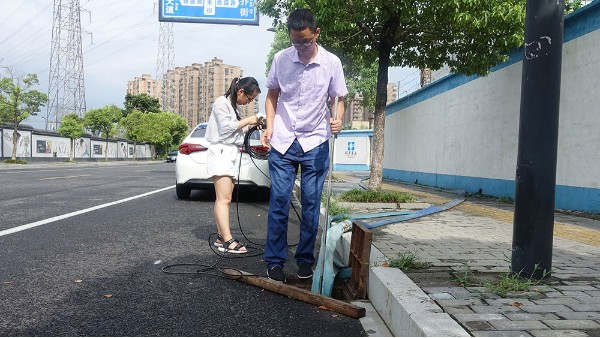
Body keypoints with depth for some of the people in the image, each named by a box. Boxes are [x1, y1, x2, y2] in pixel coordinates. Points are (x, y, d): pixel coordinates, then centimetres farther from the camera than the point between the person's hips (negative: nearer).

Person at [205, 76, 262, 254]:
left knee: (223, 199, 5)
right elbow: (226, 127, -14)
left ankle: (221, 237, 7)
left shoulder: (235, 106, 21)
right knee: (224, 199, -13)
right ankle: (228, 241, -16)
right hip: (221, 153, -9)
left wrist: (250, 126, 9)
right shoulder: (222, 102, -5)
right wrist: (247, 120, -6)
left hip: (232, 153, 9)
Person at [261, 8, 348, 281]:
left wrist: (338, 120, -16)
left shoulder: (332, 63, -4)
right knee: (279, 201, 0)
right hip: (283, 141, 1)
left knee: (311, 203, 5)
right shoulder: (281, 59, -1)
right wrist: (269, 126, -3)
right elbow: (272, 94, 10)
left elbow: (338, 98, 5)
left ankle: (306, 260, 20)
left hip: (315, 143, 0)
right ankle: (274, 261, 12)